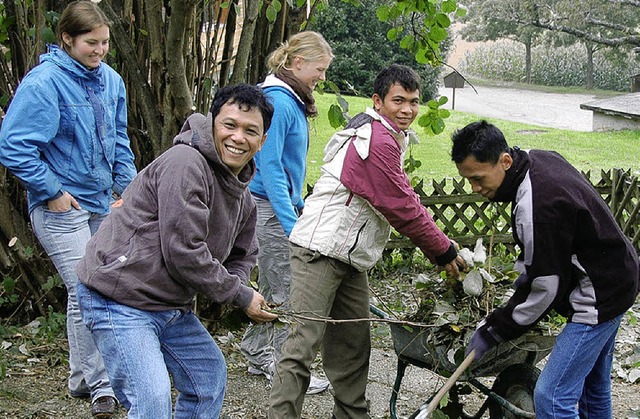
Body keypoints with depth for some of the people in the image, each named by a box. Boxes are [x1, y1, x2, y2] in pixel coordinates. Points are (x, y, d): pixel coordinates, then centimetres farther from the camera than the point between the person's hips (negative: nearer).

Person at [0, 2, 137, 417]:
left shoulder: (110, 80, 6)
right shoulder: (43, 83, -17)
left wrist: (127, 183, 12)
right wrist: (52, 192, -16)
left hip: (101, 202, 7)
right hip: (61, 207, -7)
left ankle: (82, 377, 29)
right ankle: (99, 384, 6)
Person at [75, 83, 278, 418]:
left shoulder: (243, 198, 11)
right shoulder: (184, 164, -20)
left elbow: (242, 256, 24)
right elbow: (183, 254, -23)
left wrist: (238, 286, -2)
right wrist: (241, 296, -12)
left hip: (172, 306, 10)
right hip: (119, 301, -10)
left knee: (210, 377, 19)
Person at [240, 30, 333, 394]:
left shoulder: (292, 100, 13)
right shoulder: (277, 101, -18)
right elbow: (270, 166, -23)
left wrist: (299, 205, 22)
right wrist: (291, 222, -25)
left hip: (281, 204, 10)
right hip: (271, 207, -10)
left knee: (271, 286, 16)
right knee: (286, 290, -4)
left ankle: (257, 354, 27)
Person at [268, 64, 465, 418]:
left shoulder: (388, 137, 17)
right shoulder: (377, 142, -18)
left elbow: (404, 201, 19)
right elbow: (402, 208, -17)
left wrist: (442, 247, 13)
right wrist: (444, 251, -6)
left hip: (351, 257, 11)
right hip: (320, 251, -11)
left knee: (352, 344, 15)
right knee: (304, 342, -11)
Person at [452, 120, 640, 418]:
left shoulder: (537, 207, -32)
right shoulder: (539, 159, -1)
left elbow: (546, 288, -24)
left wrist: (493, 332, -16)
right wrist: (527, 269, 12)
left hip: (599, 295, -11)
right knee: (593, 385, 22)